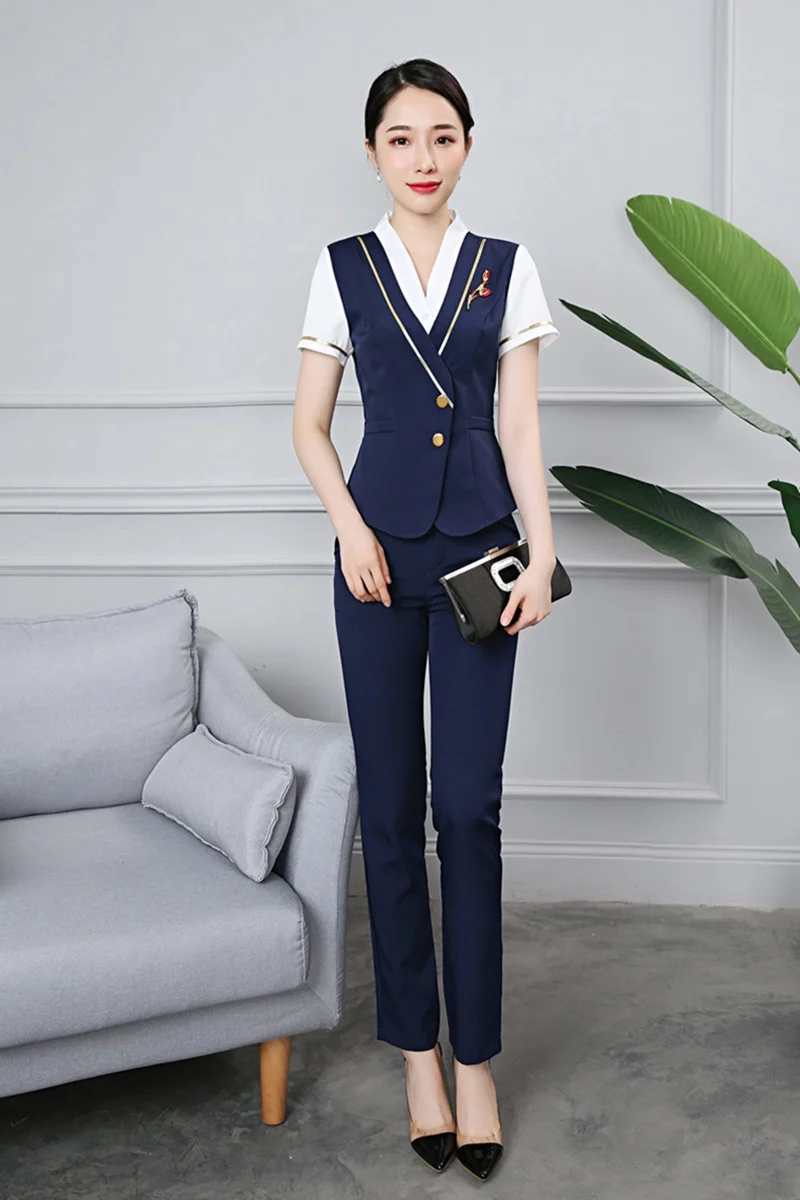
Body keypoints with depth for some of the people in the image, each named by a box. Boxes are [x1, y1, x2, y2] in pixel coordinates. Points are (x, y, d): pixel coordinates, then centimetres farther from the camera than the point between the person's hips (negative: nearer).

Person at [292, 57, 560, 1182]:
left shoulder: (507, 268, 7)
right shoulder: (344, 267, 7)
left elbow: (520, 425, 4)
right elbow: (309, 426, 8)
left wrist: (542, 551, -4)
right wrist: (350, 528, -6)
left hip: (478, 548, 0)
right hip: (379, 546, 1)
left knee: (470, 805, -3)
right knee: (391, 805, 4)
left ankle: (475, 1057, 10)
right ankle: (416, 1048, 17)